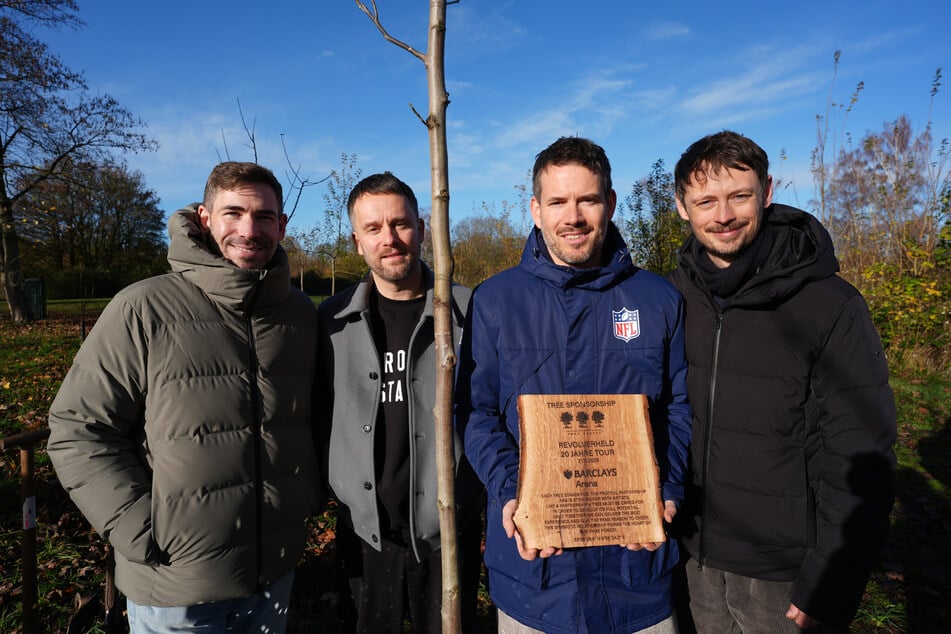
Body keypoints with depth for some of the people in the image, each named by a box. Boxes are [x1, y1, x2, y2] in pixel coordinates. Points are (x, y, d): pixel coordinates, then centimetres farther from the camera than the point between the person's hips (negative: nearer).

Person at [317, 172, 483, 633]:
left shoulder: (469, 311, -8)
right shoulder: (331, 319, -2)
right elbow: (321, 414, 10)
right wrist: (327, 482, 7)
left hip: (448, 529, -1)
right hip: (363, 529, 2)